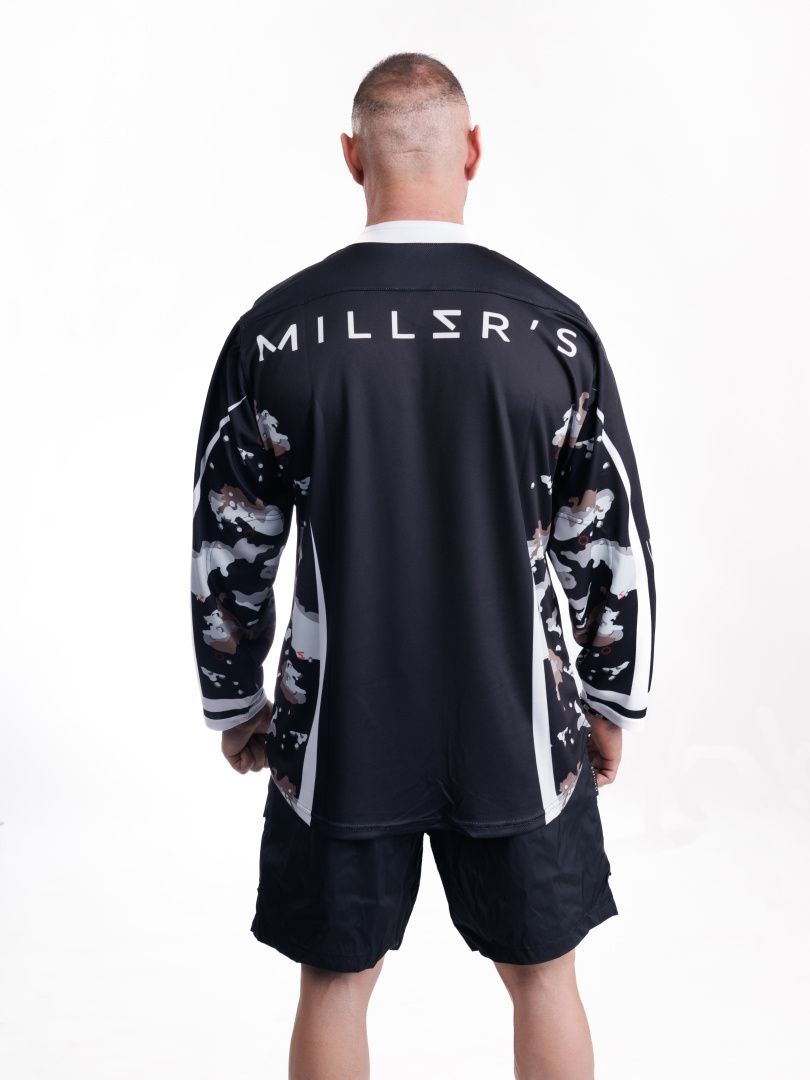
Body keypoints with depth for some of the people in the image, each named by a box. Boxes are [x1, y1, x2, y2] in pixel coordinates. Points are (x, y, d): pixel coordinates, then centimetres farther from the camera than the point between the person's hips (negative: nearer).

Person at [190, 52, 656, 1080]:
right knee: (542, 978, 20)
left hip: (338, 737, 0)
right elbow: (613, 541, -3)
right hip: (519, 733, 1)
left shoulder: (275, 329, -8)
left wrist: (233, 703, 12)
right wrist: (612, 702, 11)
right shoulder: (551, 325, -8)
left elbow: (228, 547, -2)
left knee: (334, 984, 19)